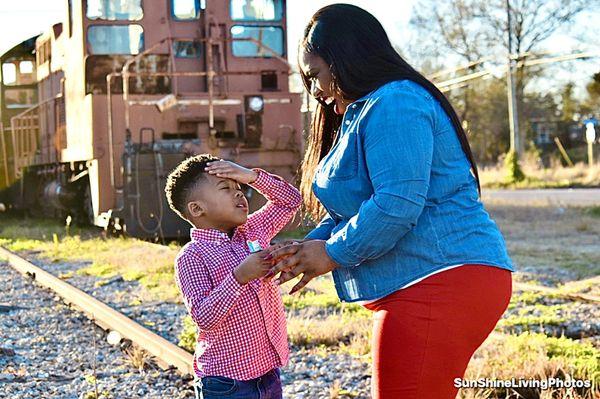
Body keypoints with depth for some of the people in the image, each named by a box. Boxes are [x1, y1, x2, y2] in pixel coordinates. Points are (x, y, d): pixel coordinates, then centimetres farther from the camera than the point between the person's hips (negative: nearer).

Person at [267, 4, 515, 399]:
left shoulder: (393, 105, -14)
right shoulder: (361, 113, 22)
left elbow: (396, 205, -24)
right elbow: (349, 207, 24)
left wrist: (332, 253, -12)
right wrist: (310, 245, 7)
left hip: (440, 284, -11)